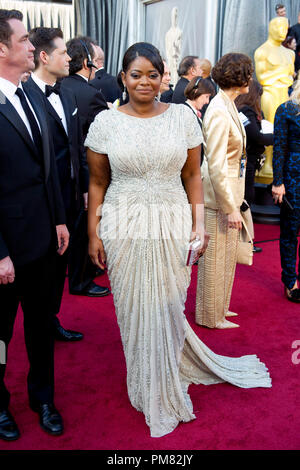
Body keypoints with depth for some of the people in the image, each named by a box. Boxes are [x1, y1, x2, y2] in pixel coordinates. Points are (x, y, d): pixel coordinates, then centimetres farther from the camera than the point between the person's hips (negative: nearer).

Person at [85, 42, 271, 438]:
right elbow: (97, 182, 3)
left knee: (167, 307, 7)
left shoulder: (182, 116, 1)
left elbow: (192, 175, 5)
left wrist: (199, 223, -1)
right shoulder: (106, 122, -1)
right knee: (135, 309, 9)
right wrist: (94, 233, 0)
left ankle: (166, 390, 34)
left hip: (172, 226, 0)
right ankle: (150, 388, 34)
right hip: (124, 227, 0)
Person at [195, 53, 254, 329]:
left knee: (226, 255, 20)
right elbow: (216, 166, -23)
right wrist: (231, 207, -21)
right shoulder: (219, 112, -21)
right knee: (216, 258, 5)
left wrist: (235, 202, 15)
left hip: (229, 191, 10)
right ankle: (211, 317, 21)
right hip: (220, 195, -10)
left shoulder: (228, 105, 9)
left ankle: (219, 307, 37)